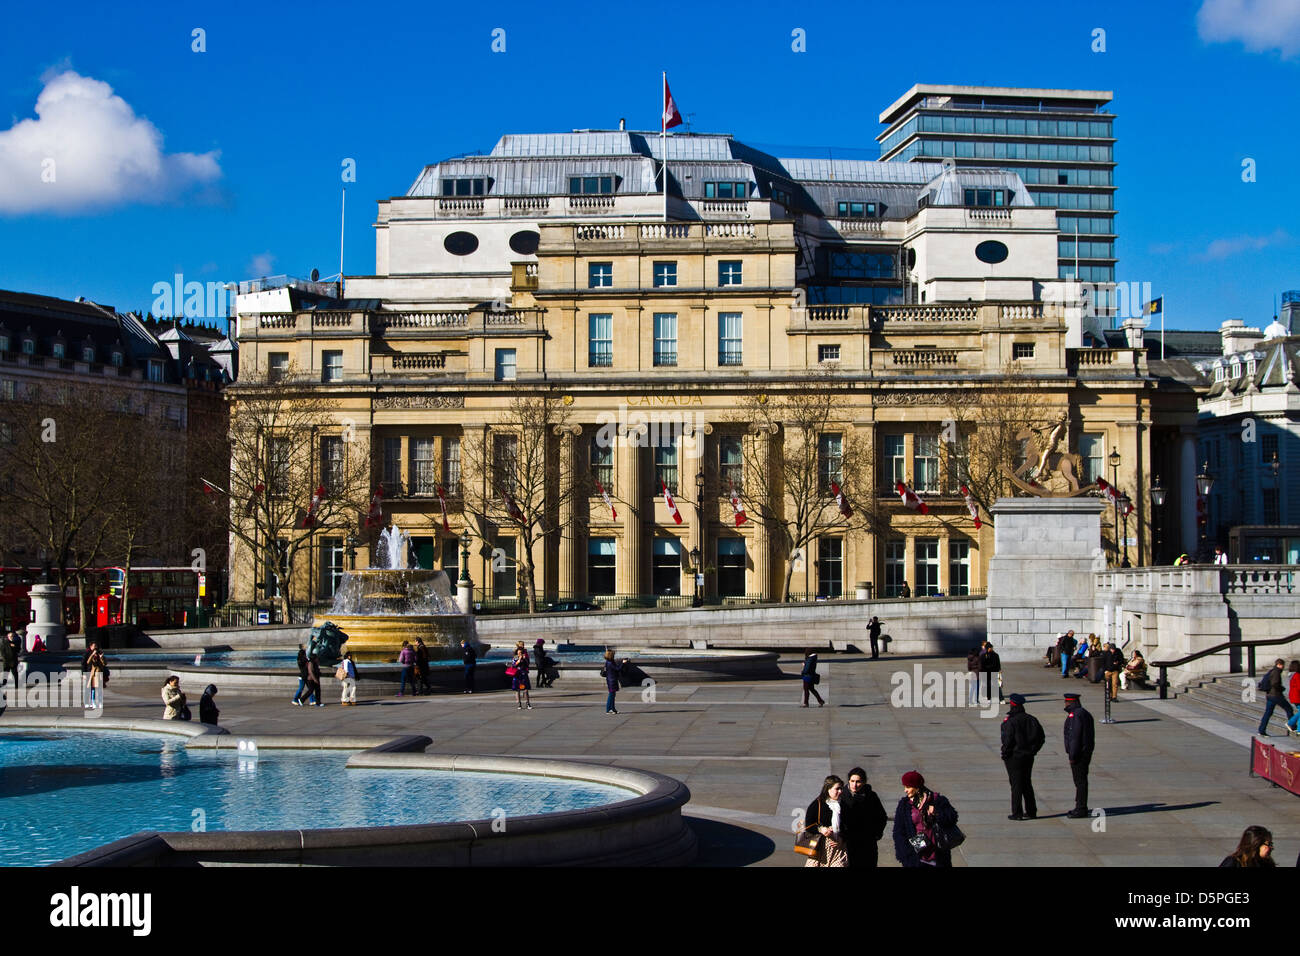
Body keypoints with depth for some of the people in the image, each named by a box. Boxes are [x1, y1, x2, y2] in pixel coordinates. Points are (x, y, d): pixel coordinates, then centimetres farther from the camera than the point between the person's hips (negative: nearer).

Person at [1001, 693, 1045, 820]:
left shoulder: (1010, 721, -16)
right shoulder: (1031, 719, 5)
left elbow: (1007, 741, -19)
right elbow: (1041, 737, 9)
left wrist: (1005, 753, -6)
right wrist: (1032, 750, 13)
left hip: (1014, 757, -6)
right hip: (1029, 757, 6)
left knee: (1016, 785, -1)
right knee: (1027, 783, 16)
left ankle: (1017, 813, -1)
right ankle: (1031, 812, 19)